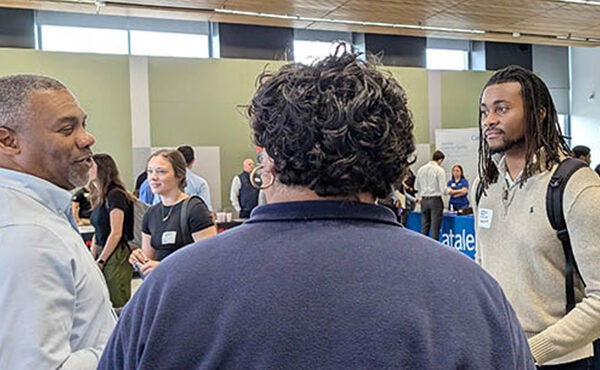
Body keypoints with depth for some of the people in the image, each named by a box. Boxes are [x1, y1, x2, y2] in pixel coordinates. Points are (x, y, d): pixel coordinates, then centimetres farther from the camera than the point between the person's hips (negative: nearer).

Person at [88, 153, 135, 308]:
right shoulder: (99, 198, 14)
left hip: (117, 256, -9)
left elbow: (116, 233, -16)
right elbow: (97, 233, 16)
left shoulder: (115, 195, -12)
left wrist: (100, 261, -12)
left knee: (118, 305, -4)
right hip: (103, 254, 9)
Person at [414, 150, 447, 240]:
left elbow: (416, 186, 12)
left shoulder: (421, 169, 5)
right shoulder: (439, 170, -11)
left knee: (424, 226, 11)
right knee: (435, 228, -1)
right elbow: (443, 189, -12)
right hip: (435, 200, -5)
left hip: (424, 200, 5)